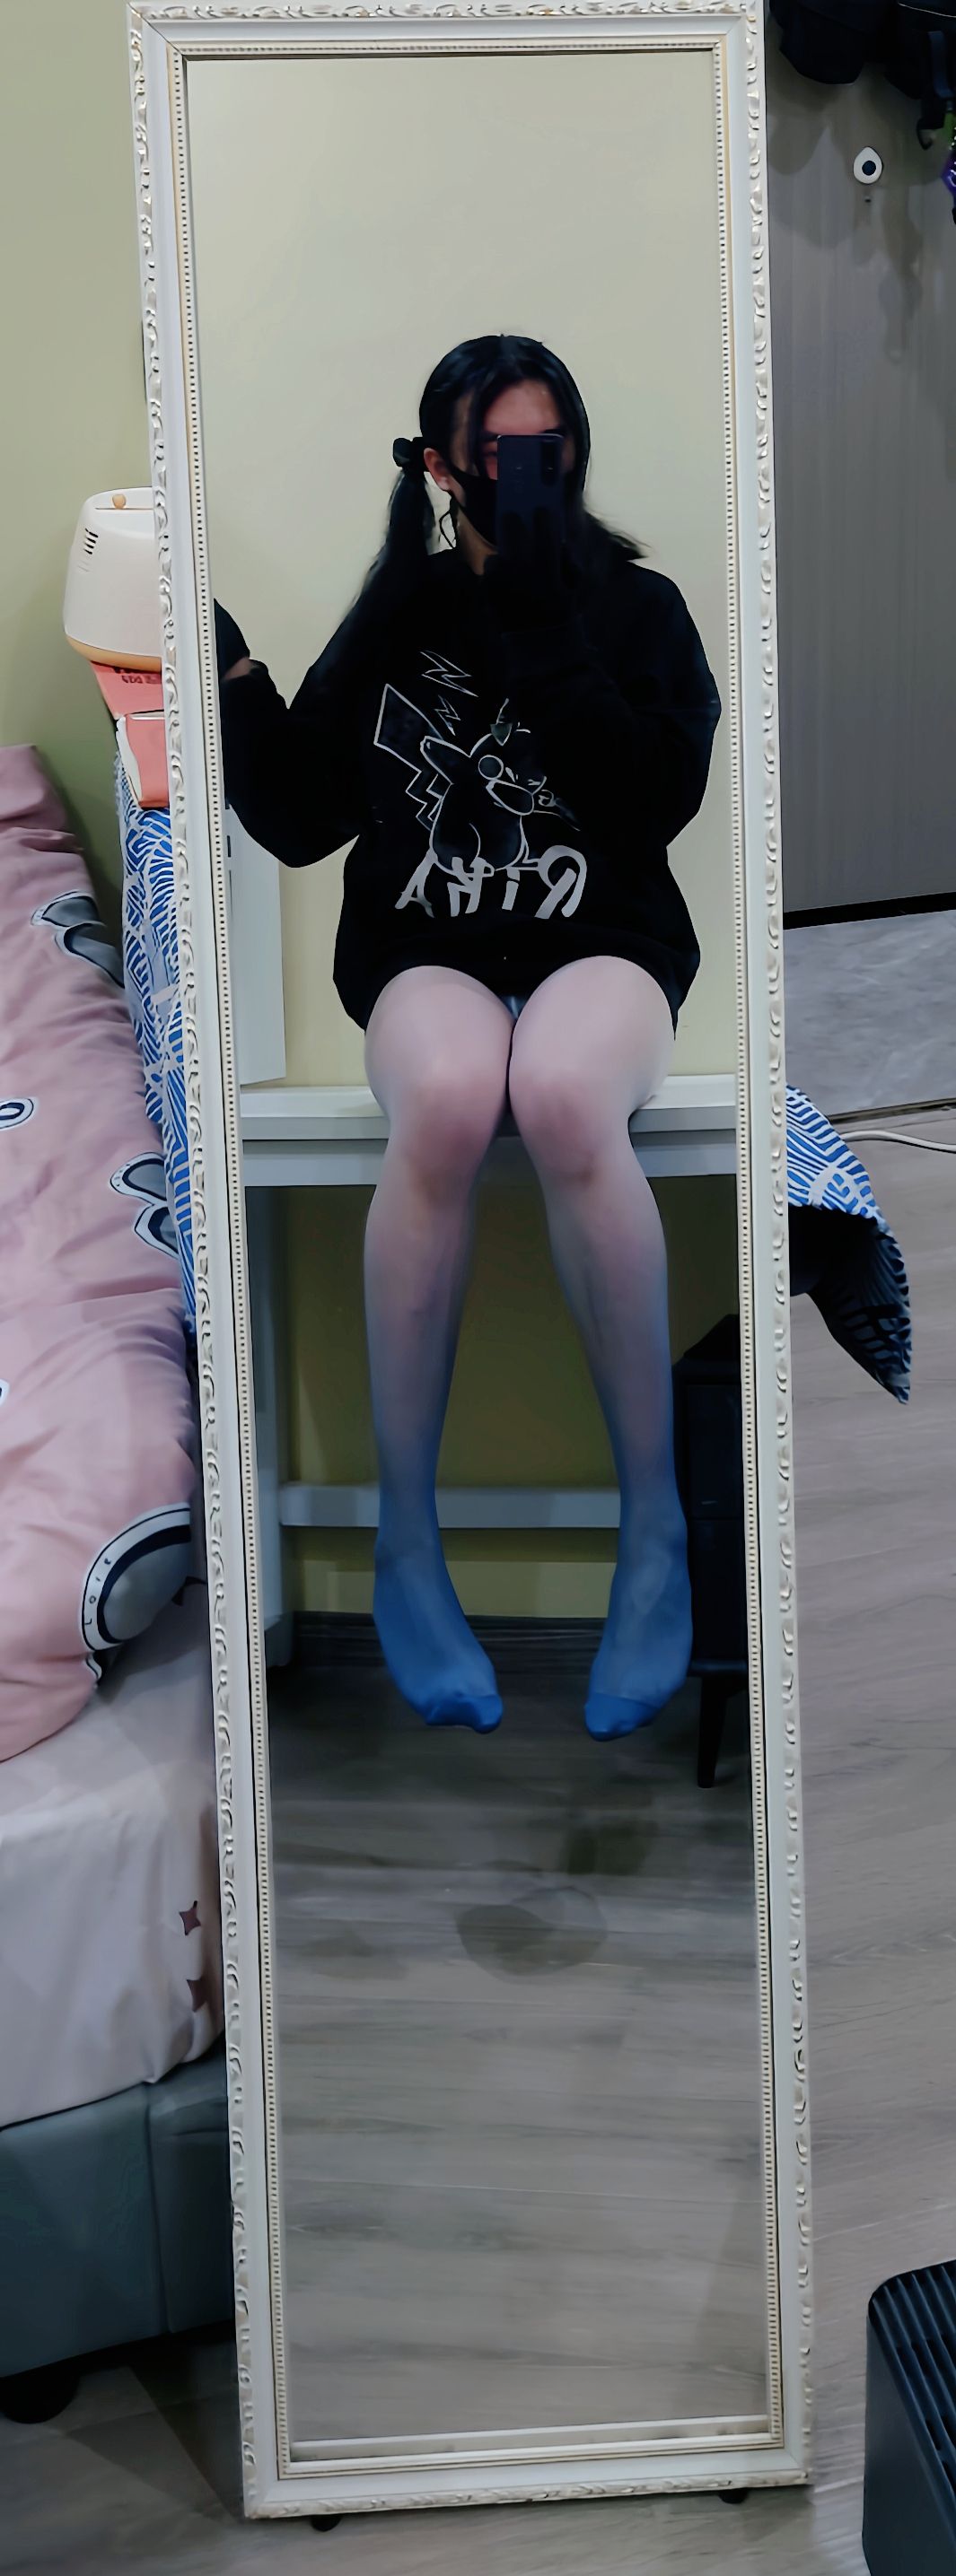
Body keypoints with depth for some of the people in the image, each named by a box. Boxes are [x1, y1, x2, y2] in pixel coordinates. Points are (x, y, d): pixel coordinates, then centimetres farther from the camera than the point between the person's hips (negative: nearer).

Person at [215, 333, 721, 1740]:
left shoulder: (635, 604, 7)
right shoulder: (400, 612, 12)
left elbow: (662, 797, -9)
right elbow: (299, 821, 10)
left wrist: (543, 635, -13)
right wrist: (231, 671, -3)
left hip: (606, 942, -1)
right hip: (427, 951, 1)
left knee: (562, 1093, -40)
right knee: (447, 1098, -38)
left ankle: (655, 1520, -28)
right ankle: (405, 1542, -29)